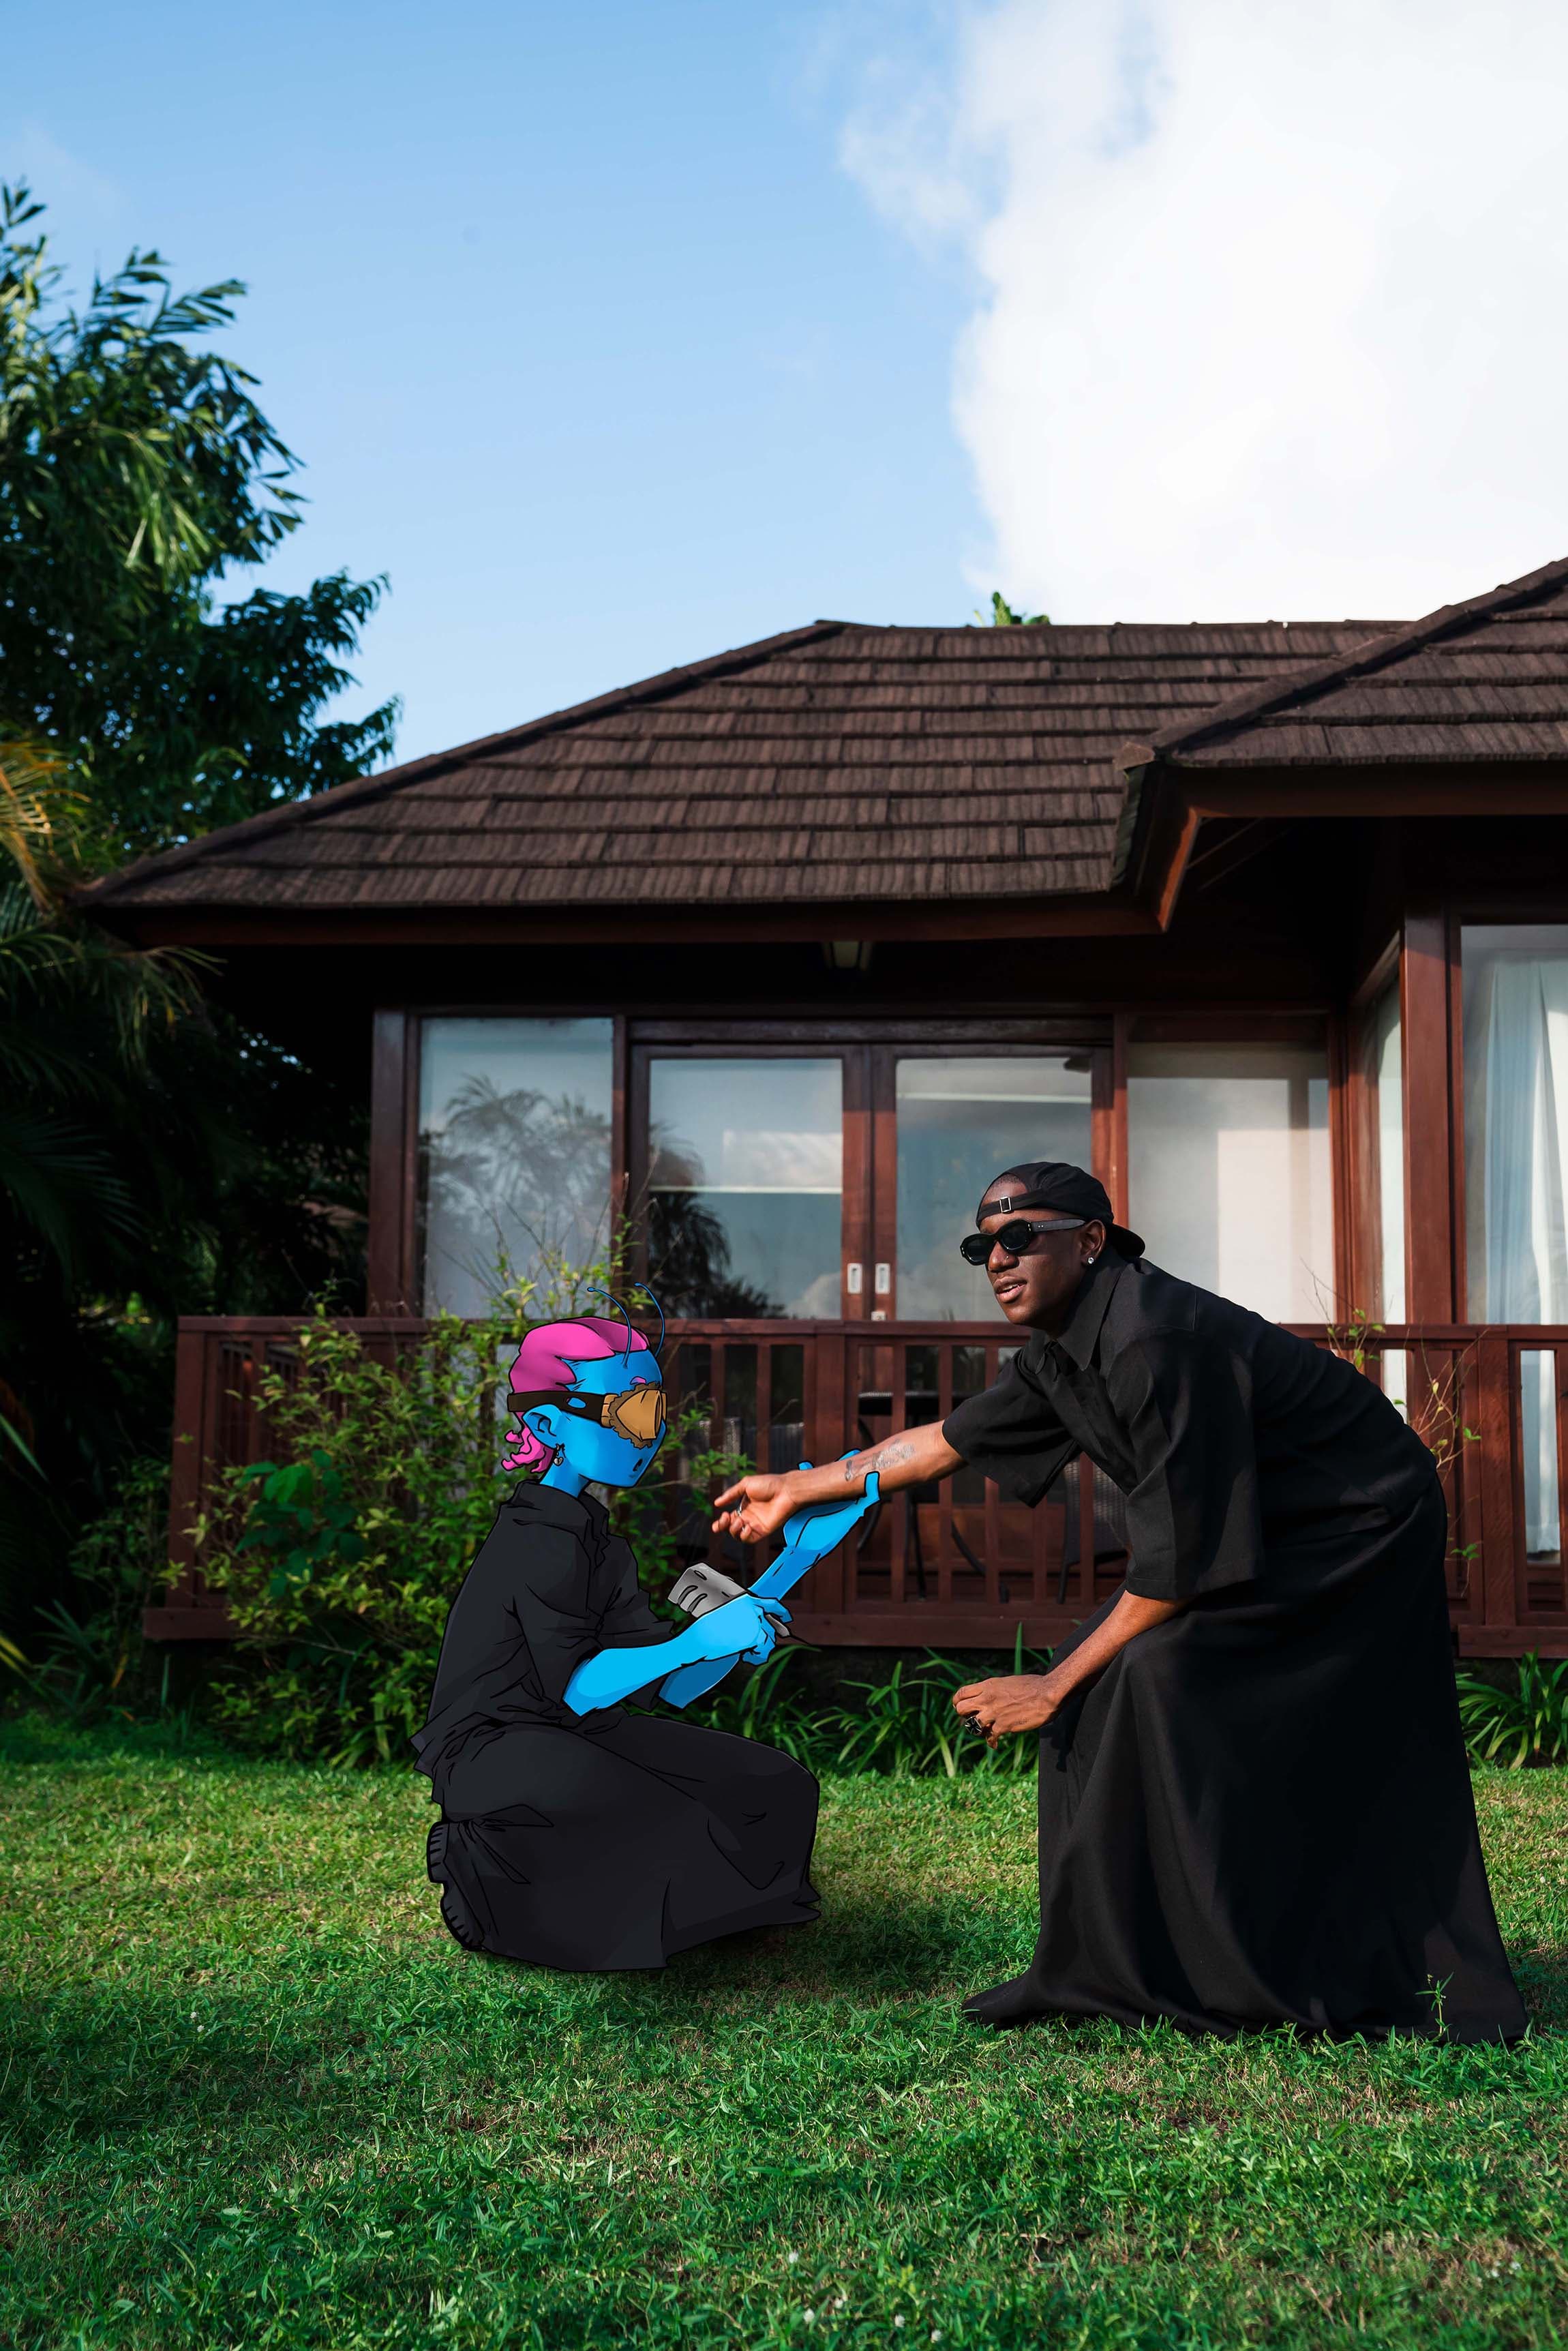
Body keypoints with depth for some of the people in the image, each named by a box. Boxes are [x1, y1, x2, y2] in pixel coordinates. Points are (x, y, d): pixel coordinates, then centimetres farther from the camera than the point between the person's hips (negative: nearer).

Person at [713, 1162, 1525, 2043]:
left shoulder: (1158, 1342, -30)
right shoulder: (1062, 1352, -1)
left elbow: (1180, 1561, -28)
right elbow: (951, 1440, 15)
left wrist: (1057, 1687, -19)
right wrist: (800, 1489, 19)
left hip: (1359, 1533, -9)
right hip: (1270, 1532, 9)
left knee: (1159, 1672, -22)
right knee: (1102, 1694, 3)